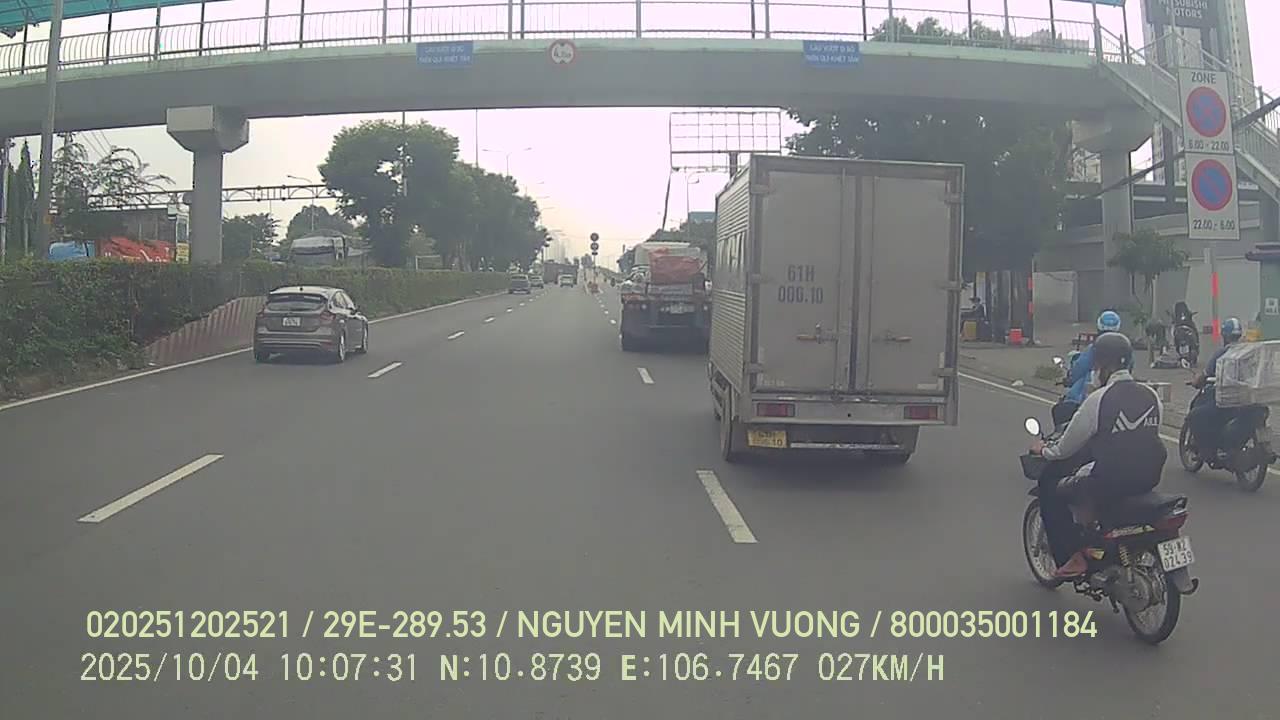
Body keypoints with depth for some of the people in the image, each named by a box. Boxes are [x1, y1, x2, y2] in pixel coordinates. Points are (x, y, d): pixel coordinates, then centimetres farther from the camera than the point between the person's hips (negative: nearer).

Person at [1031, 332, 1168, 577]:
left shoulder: (1098, 399, -14)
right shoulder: (1151, 395, 3)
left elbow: (1068, 447, -5)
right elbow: (1149, 436, 16)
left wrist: (1044, 450, 16)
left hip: (1109, 483, -7)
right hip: (1149, 479, 7)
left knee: (1050, 492, 11)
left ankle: (1072, 558, 4)